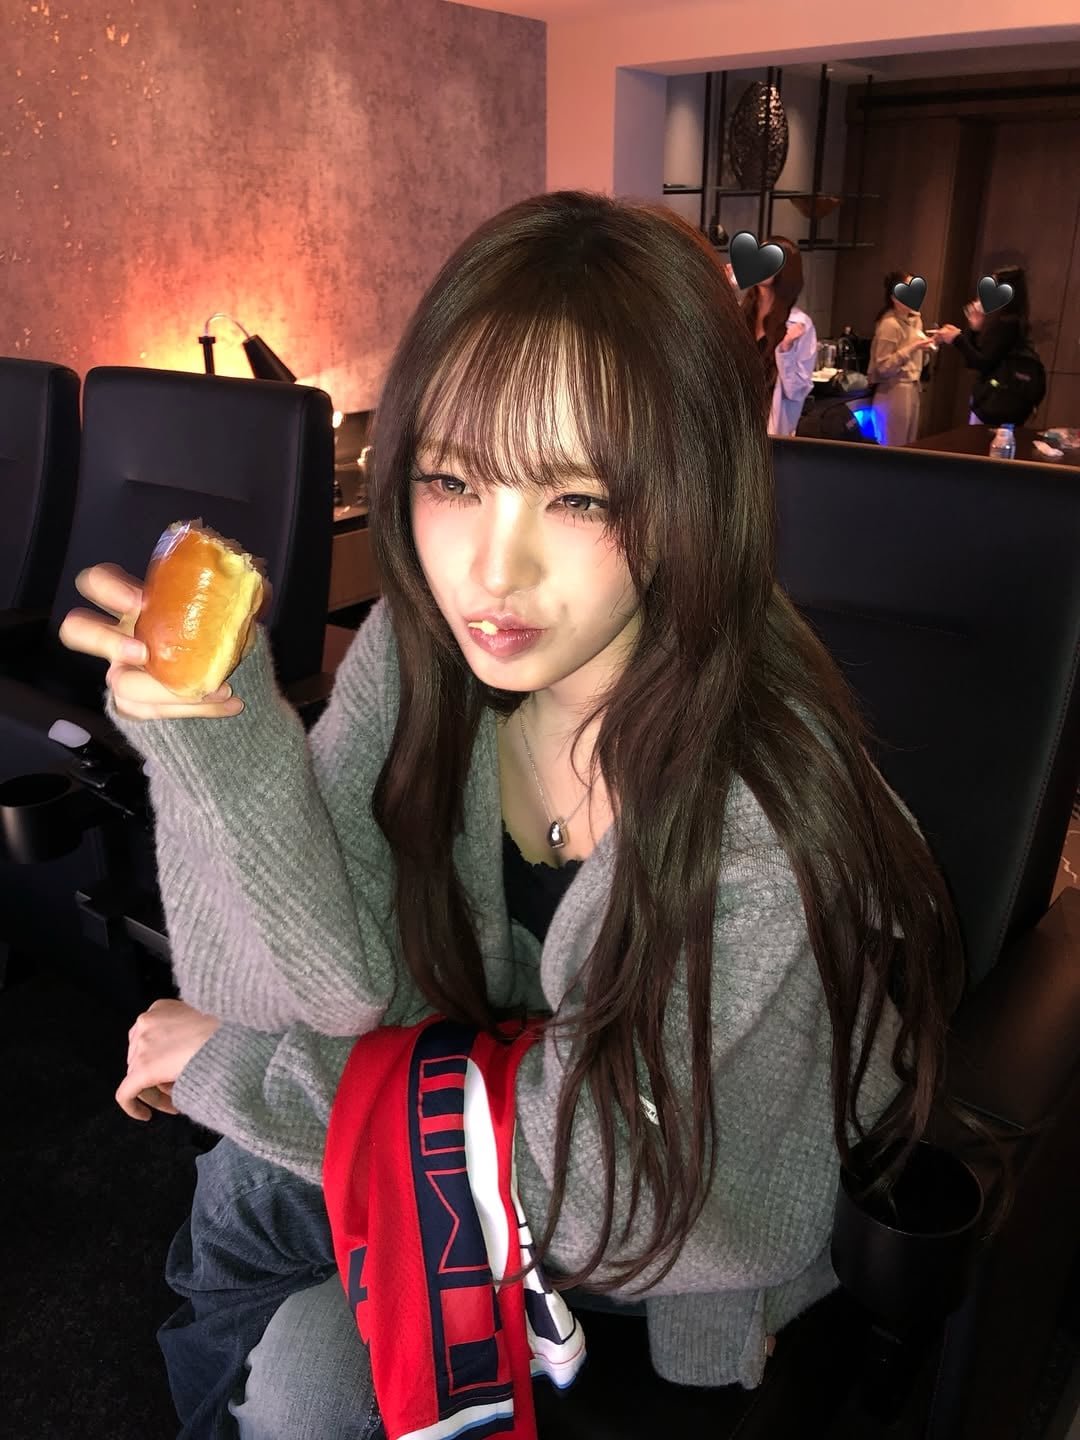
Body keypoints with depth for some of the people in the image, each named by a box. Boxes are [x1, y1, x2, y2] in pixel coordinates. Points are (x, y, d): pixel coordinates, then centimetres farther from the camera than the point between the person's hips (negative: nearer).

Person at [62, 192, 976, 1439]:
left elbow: (567, 1164, -24)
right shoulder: (422, 647, -20)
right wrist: (223, 746, -36)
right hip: (501, 1082, 4)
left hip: (687, 1231, -3)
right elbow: (347, 988, -19)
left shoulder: (760, 819, -36)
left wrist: (232, 1069, -15)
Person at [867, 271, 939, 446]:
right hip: (895, 392, -8)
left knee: (908, 448, 11)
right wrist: (912, 348, -23)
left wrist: (925, 348, 0)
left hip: (913, 389, 8)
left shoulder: (915, 319, 10)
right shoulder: (889, 324, -16)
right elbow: (883, 367, -19)